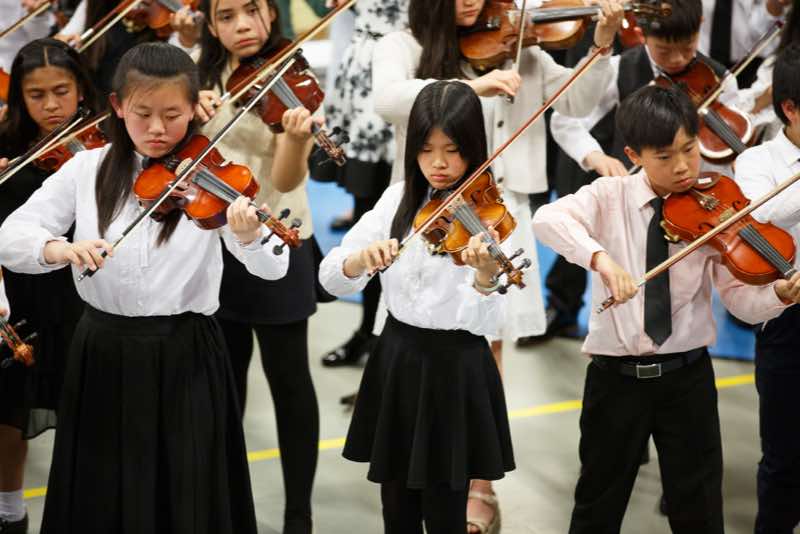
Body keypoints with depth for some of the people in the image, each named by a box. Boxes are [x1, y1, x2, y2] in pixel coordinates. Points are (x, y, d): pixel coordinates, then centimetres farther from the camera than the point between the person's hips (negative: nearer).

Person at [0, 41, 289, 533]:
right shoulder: (87, 170, -1)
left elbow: (275, 268, -17)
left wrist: (250, 238, -40)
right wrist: (57, 248, -26)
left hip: (187, 357, -2)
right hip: (105, 356, 2)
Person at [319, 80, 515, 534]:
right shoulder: (399, 199, 3)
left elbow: (485, 322, -21)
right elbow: (332, 276, -3)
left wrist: (485, 274, -41)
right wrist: (365, 257, -24)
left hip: (455, 371, -4)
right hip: (397, 362, 4)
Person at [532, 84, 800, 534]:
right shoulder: (610, 197, -5)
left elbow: (742, 299, -7)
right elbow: (547, 218, -24)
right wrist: (601, 258, -40)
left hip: (688, 377, 1)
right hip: (616, 377, 0)